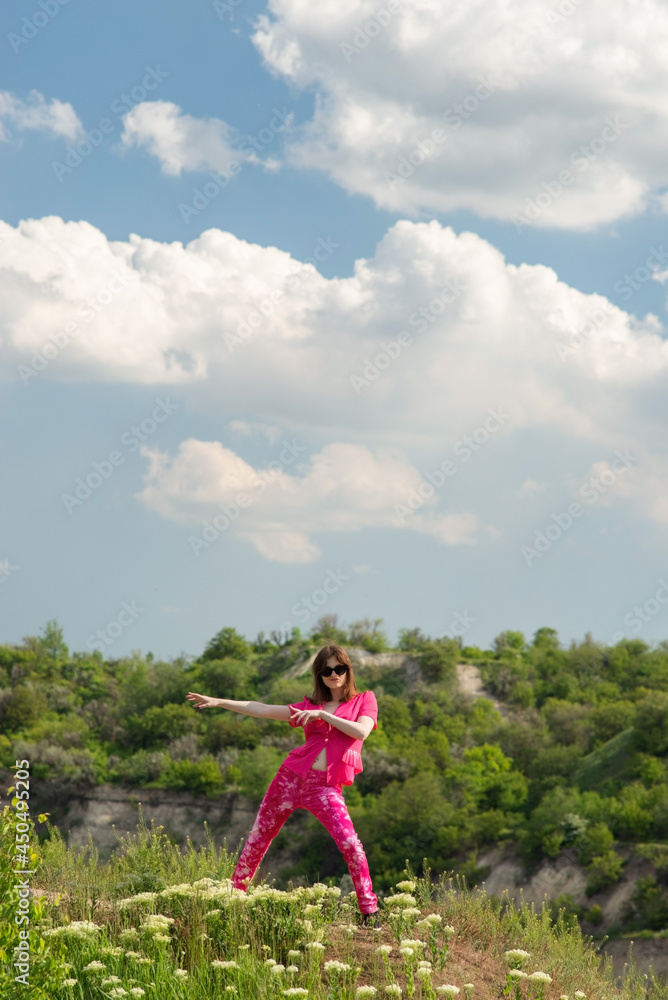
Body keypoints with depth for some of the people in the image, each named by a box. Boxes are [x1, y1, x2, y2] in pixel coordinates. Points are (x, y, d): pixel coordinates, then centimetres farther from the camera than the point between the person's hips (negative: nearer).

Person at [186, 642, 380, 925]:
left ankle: (369, 911, -9)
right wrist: (219, 702, 9)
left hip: (325, 787, -3)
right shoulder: (309, 706, 13)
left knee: (350, 844, -18)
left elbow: (361, 732, -11)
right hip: (292, 776, 3)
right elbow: (263, 710, 13)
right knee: (257, 839, 7)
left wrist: (323, 715, -12)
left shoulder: (364, 700, 8)